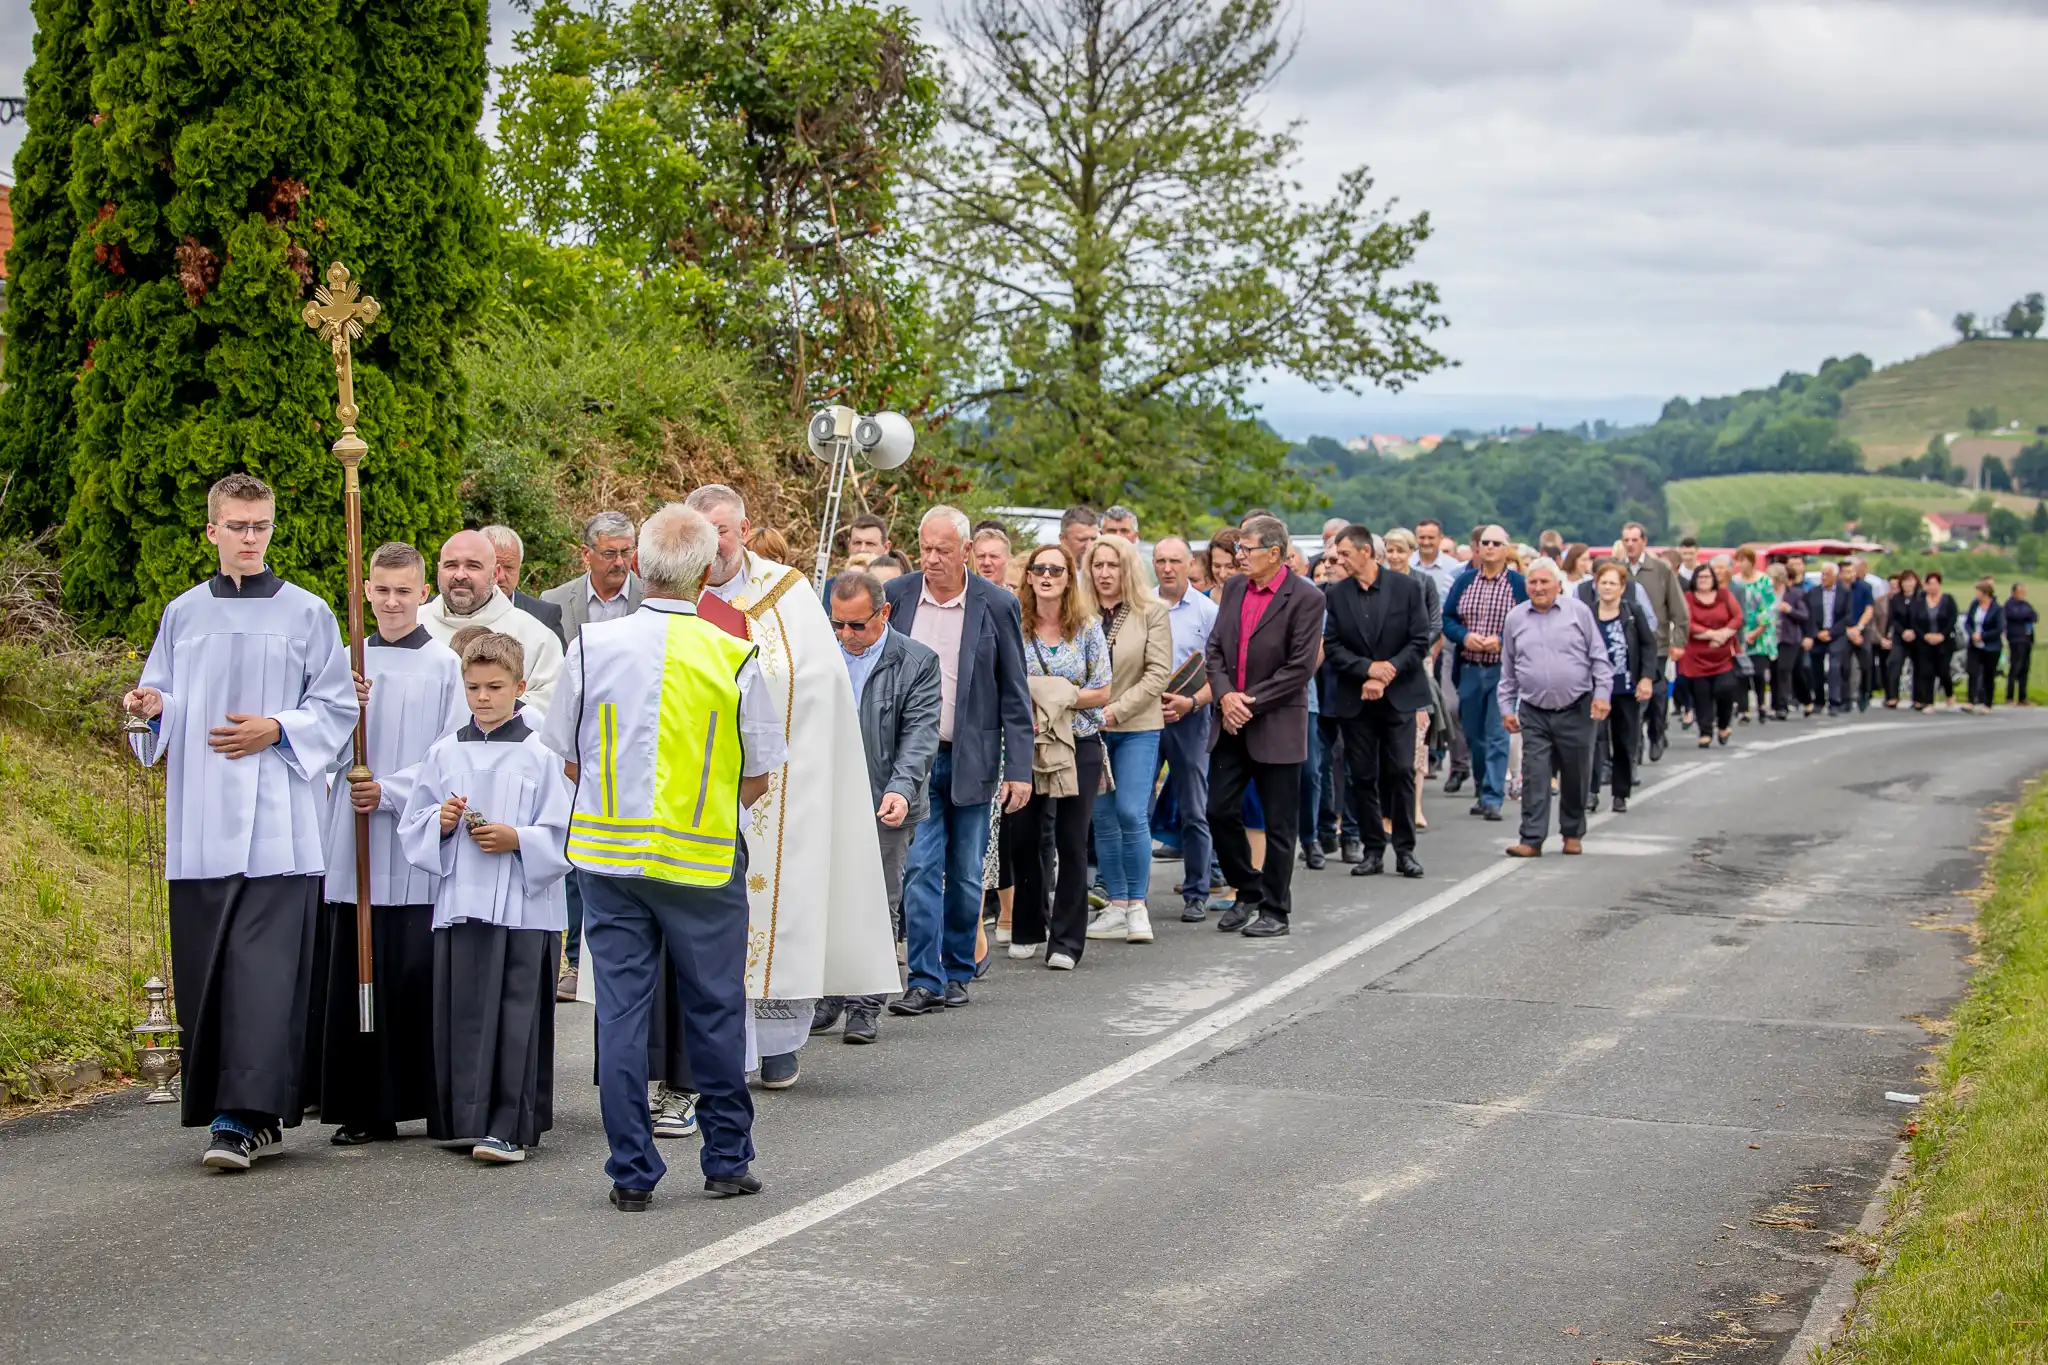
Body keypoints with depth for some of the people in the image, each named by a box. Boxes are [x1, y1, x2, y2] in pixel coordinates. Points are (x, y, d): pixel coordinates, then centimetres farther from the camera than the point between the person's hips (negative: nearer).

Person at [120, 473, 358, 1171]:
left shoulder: (306, 613, 4)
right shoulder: (184, 613, 13)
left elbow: (336, 707, 5)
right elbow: (163, 702, 17)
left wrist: (276, 730, -10)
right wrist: (151, 708, -5)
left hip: (275, 819, -3)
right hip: (199, 819, 4)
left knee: (262, 966, -12)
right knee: (203, 968, 2)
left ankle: (247, 1114, -14)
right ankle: (256, 1114, 11)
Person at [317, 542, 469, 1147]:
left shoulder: (446, 665, 3)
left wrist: (391, 791, -12)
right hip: (352, 847, 3)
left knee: (416, 978, -4)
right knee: (353, 978, 2)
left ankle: (422, 1097, 5)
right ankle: (363, 1108, 7)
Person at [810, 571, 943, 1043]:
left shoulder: (917, 662, -4)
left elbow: (919, 735, -10)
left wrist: (900, 789, -24)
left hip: (886, 805, -2)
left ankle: (865, 1007, 11)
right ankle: (828, 996, 16)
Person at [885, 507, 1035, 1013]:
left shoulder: (996, 606, -3)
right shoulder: (896, 596, 1)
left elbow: (1014, 695, -1)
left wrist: (1018, 769, -5)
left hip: (971, 758, 0)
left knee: (966, 874, 7)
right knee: (920, 868, -7)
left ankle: (957, 971, 21)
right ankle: (925, 980, -5)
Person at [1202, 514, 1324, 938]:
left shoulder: (1305, 598, -10)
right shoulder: (1234, 588, 9)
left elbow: (1300, 666, -14)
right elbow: (1215, 648, 10)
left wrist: (1251, 702, -15)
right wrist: (1225, 696, -7)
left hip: (1277, 728, -6)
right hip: (1230, 726, 6)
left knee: (1278, 825, 3)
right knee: (1220, 812, 5)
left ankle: (1274, 911, 14)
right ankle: (1248, 893, 24)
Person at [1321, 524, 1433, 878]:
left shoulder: (1407, 587, -2)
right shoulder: (1336, 594, 3)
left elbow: (1420, 641, -4)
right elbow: (1331, 647, 0)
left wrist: (1386, 674, -12)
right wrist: (1368, 668, -14)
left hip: (1399, 697, -2)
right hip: (1354, 700, 2)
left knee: (1401, 771, -6)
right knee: (1362, 777, 3)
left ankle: (1405, 850, 2)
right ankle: (1372, 850, 12)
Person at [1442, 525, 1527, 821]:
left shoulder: (1519, 584, -1)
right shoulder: (1464, 581, 9)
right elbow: (1447, 618, 8)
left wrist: (1501, 641, -17)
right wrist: (1464, 636, -11)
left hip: (1503, 669, -4)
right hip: (1469, 669, 4)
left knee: (1497, 735, -8)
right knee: (1474, 735, 10)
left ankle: (1493, 798, -8)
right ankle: (1482, 791, 24)